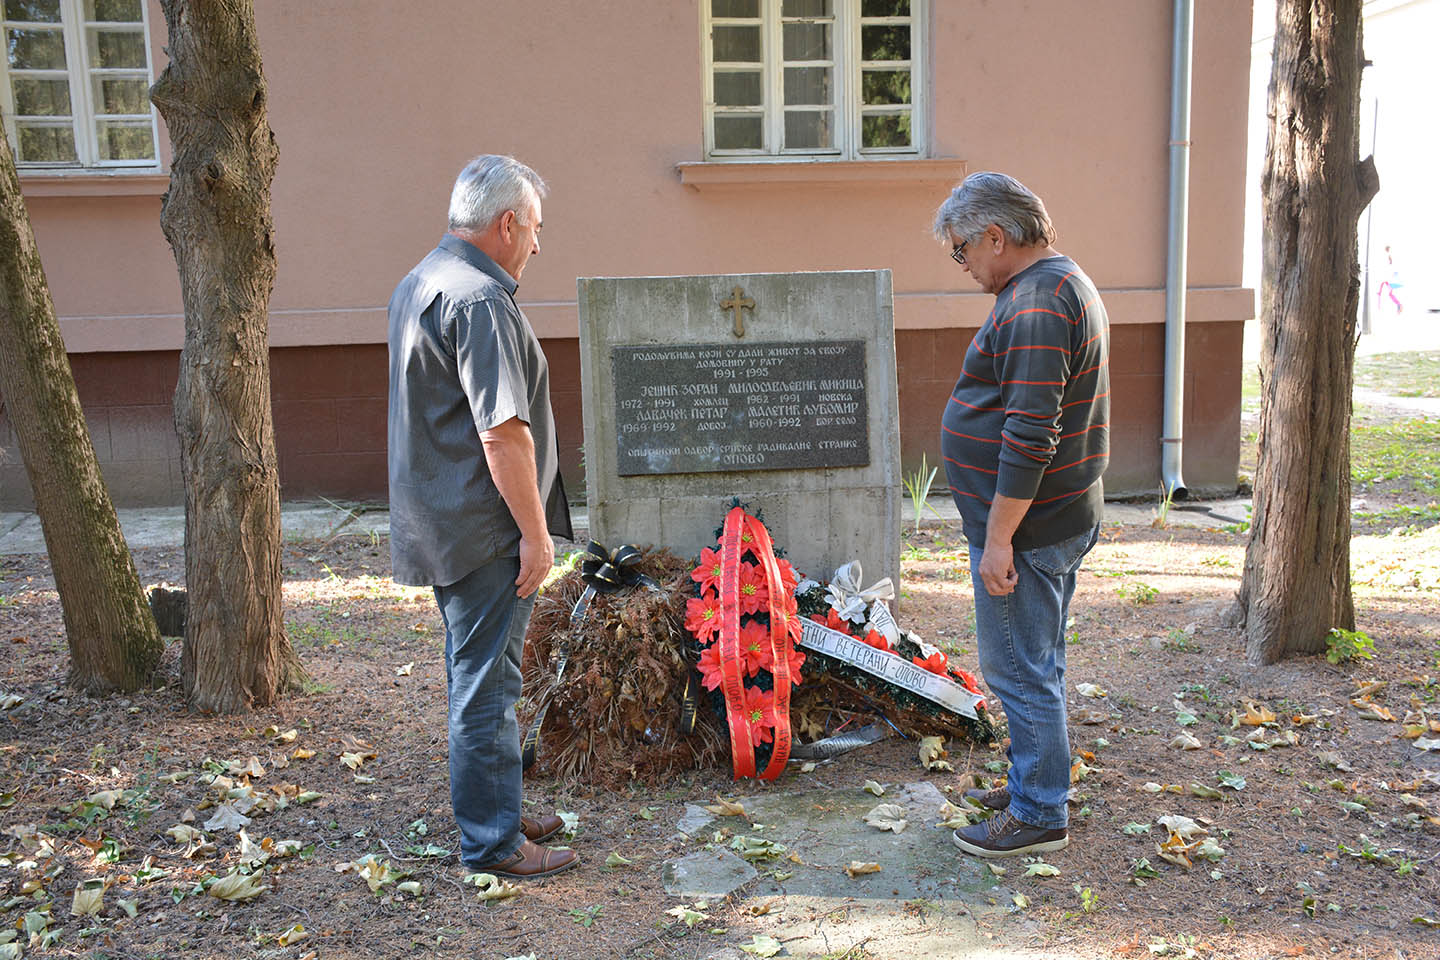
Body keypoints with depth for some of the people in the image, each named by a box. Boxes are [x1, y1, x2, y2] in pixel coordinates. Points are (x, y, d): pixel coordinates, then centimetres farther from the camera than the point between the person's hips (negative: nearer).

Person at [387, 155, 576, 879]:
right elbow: (503, 434, -24)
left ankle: (494, 813, 32)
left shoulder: (418, 283, 14)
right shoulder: (480, 300, -19)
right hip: (484, 530, -10)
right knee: (486, 684, -1)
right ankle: (491, 844, 11)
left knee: (475, 676, 19)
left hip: (440, 524, 11)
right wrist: (536, 533, -18)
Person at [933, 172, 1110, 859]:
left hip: (1025, 526, -11)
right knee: (1038, 665, 20)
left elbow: (1030, 434, -27)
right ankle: (1036, 783, 33)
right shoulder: (1064, 283, 15)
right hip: (1062, 517, 11)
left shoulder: (1034, 303, -20)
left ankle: (1038, 815, 12)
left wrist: (999, 537, -23)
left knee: (1020, 671, 0)